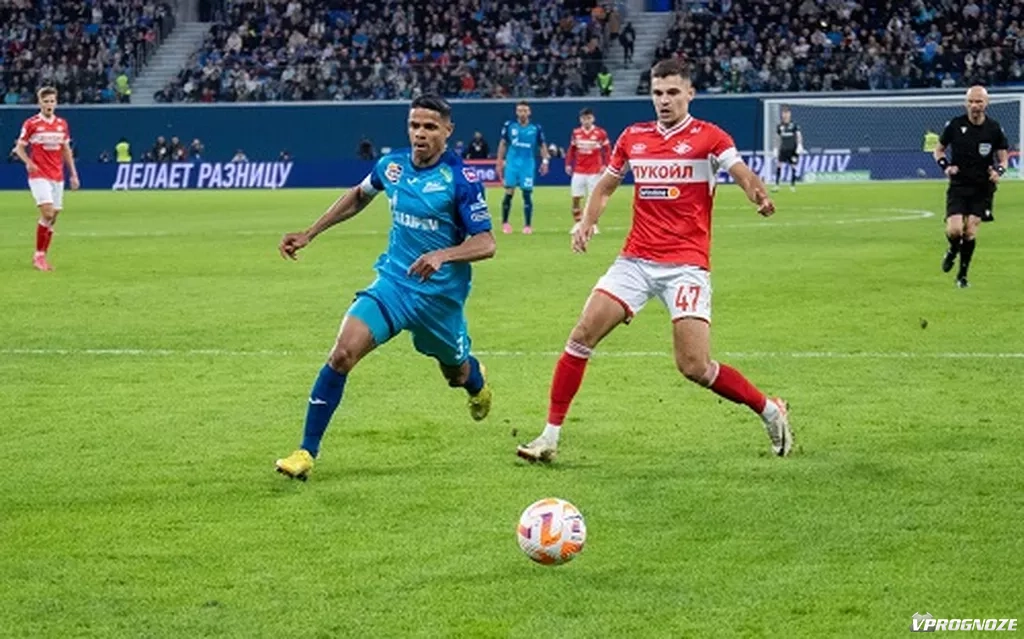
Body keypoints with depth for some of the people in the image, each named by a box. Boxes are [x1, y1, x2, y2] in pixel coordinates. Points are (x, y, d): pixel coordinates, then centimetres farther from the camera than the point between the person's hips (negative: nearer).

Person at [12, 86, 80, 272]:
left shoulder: (62, 124, 10)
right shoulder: (31, 124, -3)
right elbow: (19, 147, 2)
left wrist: (73, 174, 13)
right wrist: (28, 162, -17)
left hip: (57, 177, 5)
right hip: (39, 175, -5)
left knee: (52, 218, 4)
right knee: (47, 213, -18)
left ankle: (42, 256, 13)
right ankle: (38, 255, -7)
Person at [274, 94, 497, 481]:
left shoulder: (460, 179, -16)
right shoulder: (391, 166, -2)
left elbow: (486, 243, -17)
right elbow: (358, 196, 20)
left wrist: (443, 255, -35)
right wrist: (309, 234, 16)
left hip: (441, 294, -2)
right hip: (394, 282, 2)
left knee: (457, 372, 19)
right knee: (343, 353, -18)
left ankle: (476, 382, 62)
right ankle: (307, 452, -13)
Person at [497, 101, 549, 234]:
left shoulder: (536, 128, 1)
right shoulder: (509, 126, 2)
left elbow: (542, 145, 8)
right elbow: (503, 144, 9)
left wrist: (545, 161, -4)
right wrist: (499, 163, 7)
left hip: (528, 165, 0)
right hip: (512, 164, 0)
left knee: (527, 194, 0)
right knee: (509, 193, -3)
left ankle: (528, 225, 7)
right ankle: (505, 222, 10)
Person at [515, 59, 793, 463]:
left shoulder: (709, 137, -4)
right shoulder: (633, 138, 10)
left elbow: (743, 174, -19)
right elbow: (605, 186, 22)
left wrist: (758, 195, -42)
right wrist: (586, 223, 3)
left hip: (686, 265, -4)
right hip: (636, 260, 4)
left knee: (694, 366, -12)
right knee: (582, 335, -7)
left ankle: (770, 411, 11)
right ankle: (550, 437, 0)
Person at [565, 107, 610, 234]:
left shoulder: (600, 133, -4)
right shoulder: (576, 133, 5)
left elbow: (608, 150, 0)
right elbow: (572, 149, 13)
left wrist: (605, 165, -9)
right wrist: (568, 164, 6)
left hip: (594, 172, -3)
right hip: (578, 171, 3)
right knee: (576, 198, 0)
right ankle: (577, 223, 10)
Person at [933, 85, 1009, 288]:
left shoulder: (994, 128, -3)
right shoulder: (955, 125, -4)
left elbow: (1004, 158, 5)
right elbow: (939, 150, 9)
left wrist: (998, 171, -18)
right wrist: (945, 166, -11)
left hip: (982, 189, 0)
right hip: (958, 186, 0)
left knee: (970, 231, -5)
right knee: (954, 230, -14)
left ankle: (962, 274, 12)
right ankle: (952, 251, 23)